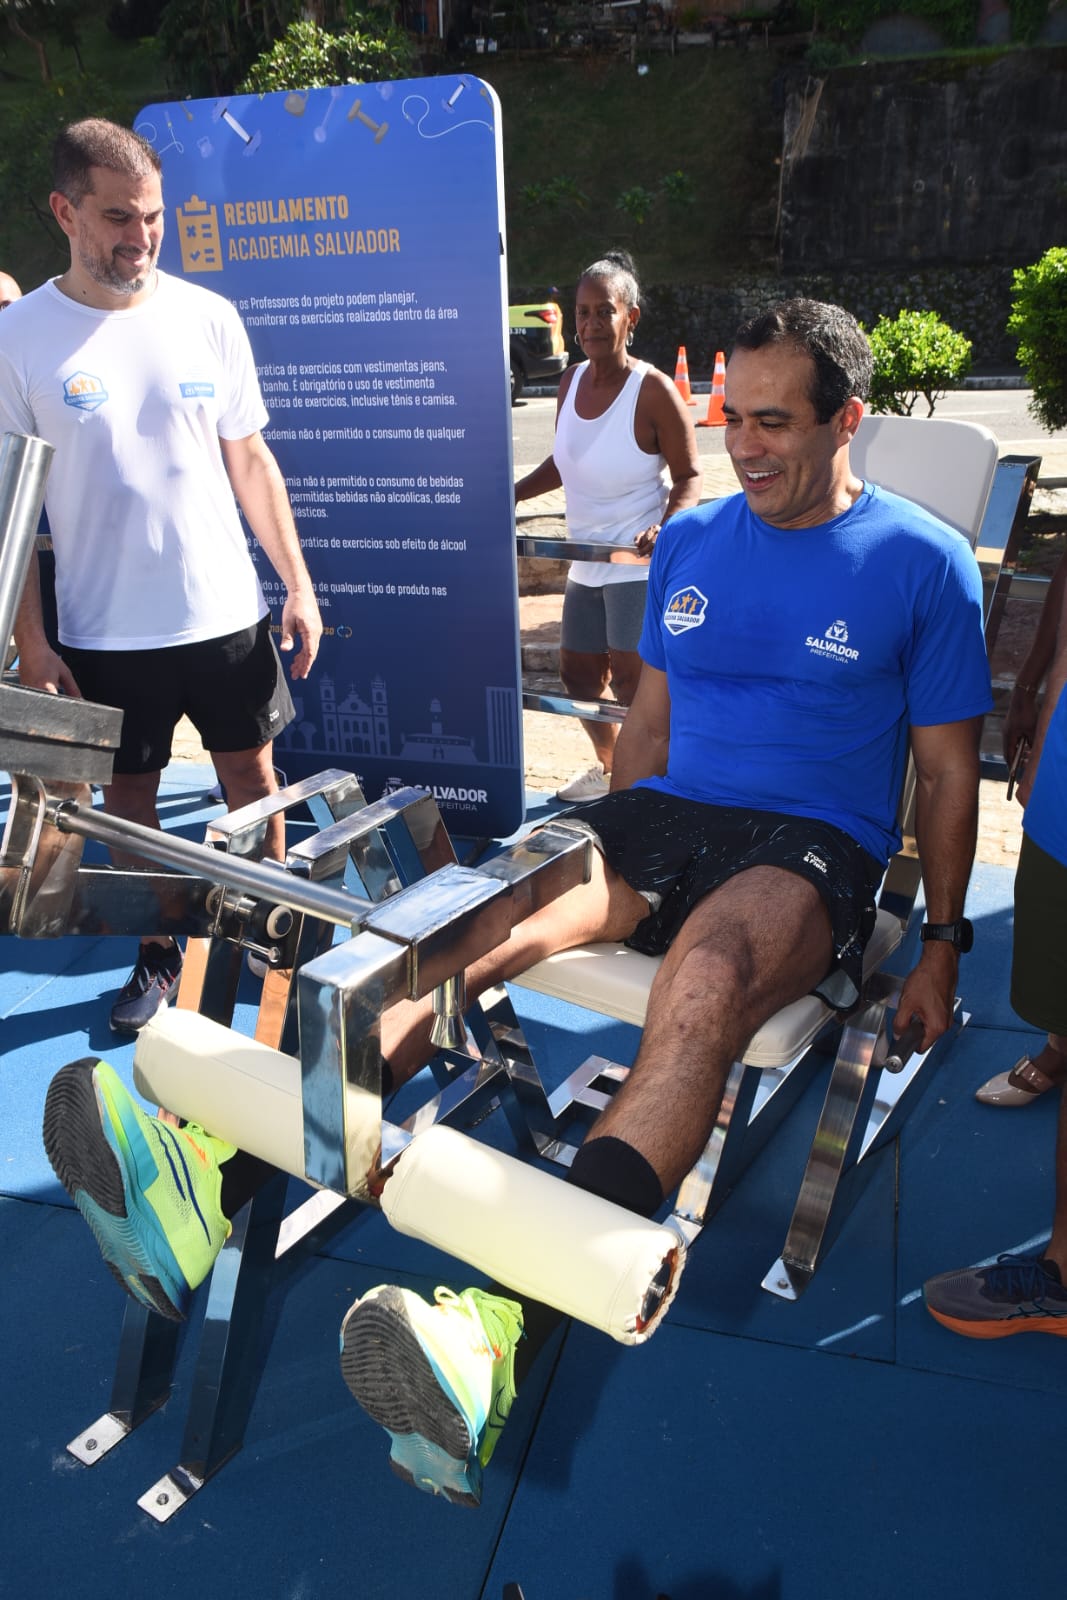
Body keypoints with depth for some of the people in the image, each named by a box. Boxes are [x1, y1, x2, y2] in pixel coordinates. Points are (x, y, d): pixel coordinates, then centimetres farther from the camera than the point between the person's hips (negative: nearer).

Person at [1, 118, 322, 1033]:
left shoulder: (208, 318, 1)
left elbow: (250, 461, 6)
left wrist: (298, 585, 2)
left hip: (226, 612, 2)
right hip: (104, 632, -1)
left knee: (250, 769, 12)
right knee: (128, 794, 10)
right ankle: (156, 957, 29)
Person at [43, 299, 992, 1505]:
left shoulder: (924, 564, 3)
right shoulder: (690, 540, 15)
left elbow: (948, 773, 5)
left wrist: (941, 944, 4)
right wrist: (601, 873, 18)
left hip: (814, 850, -4)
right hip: (664, 814, 4)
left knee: (703, 982, -39)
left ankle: (510, 1332, -53)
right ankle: (216, 1174, -39)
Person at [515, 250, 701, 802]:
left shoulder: (653, 390, -16)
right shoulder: (571, 382, 5)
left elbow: (689, 476, -13)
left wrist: (664, 528, -30)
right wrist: (509, 495, 11)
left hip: (640, 565, -8)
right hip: (587, 563, 8)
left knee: (631, 681, -5)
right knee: (578, 673, 16)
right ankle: (608, 767, 39)